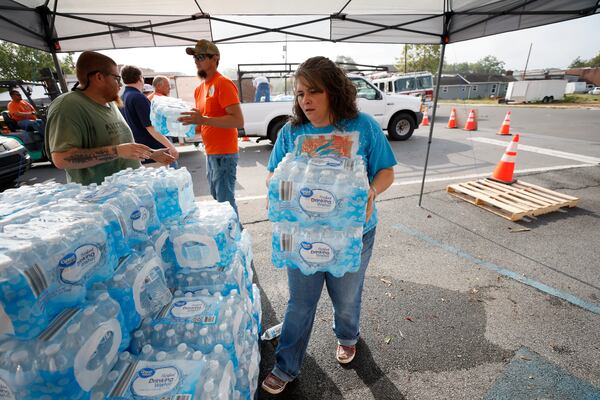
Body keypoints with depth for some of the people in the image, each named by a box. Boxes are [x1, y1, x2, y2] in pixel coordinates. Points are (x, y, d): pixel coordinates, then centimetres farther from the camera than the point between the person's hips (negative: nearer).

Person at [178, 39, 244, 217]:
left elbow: (238, 121, -21)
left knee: (226, 202, -4)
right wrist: (190, 124, 3)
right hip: (210, 153, 9)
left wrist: (203, 120, -26)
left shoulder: (223, 84, -11)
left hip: (224, 154, -9)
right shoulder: (199, 89, 15)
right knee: (217, 199, 19)